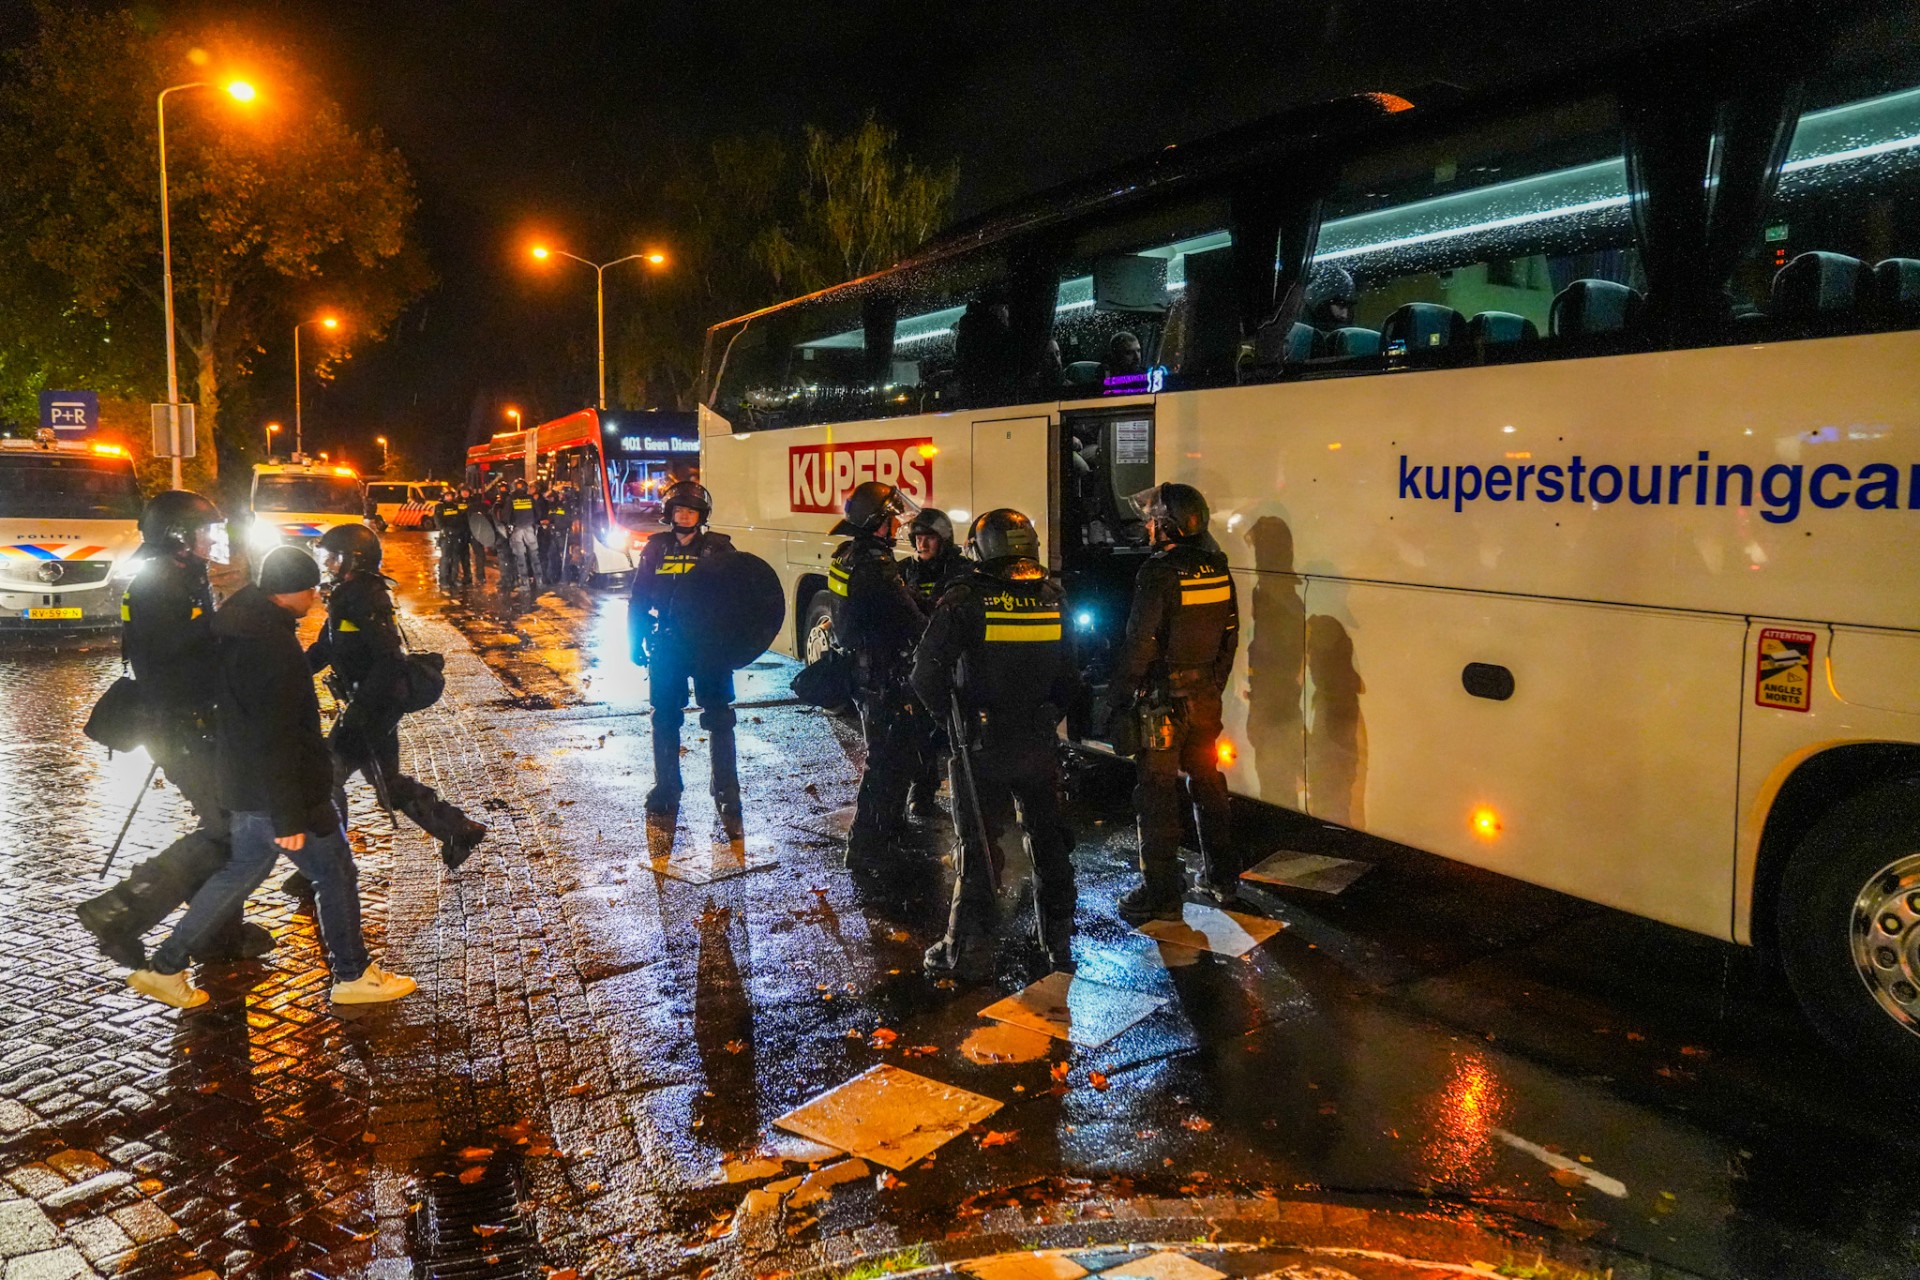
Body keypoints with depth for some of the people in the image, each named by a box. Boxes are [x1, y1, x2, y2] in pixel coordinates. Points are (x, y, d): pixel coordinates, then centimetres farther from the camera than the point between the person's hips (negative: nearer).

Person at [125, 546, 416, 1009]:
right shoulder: (273, 646, -25)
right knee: (336, 873, 6)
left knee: (241, 871, 22)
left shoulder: (235, 628, 6)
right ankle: (354, 975, 18)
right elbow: (276, 740, -26)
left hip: (246, 785, 9)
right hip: (279, 791, -9)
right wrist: (289, 817, -22)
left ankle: (165, 968, 27)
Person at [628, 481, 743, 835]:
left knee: (719, 721, -3)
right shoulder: (656, 548, 5)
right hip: (665, 647, 3)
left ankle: (727, 799, 3)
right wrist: (636, 642, 4)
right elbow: (639, 598, 8)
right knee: (665, 721, 12)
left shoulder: (719, 548, -2)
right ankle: (666, 792, 27)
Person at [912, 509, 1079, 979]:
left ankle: (967, 949, 10)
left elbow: (927, 675, -13)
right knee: (1049, 839, 17)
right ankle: (1059, 940, 28)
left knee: (980, 845, 4)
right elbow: (1071, 676, 6)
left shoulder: (963, 601, -15)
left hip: (982, 745, -4)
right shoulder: (1053, 599, -1)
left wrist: (949, 711, 5)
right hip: (1039, 745, 4)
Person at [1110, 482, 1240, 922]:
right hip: (1206, 698, 7)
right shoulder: (1217, 571, 4)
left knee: (1157, 795, 0)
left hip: (1164, 700, -7)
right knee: (1208, 784, 19)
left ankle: (1161, 894, 4)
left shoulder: (1159, 573, -17)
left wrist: (1120, 697, -10)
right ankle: (1221, 878, 30)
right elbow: (1230, 635, 11)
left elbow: (1139, 642, -19)